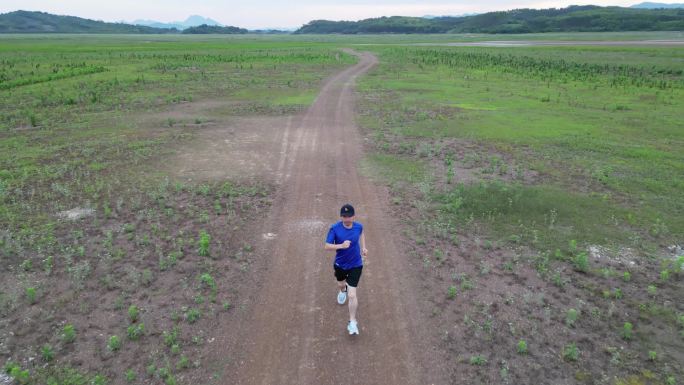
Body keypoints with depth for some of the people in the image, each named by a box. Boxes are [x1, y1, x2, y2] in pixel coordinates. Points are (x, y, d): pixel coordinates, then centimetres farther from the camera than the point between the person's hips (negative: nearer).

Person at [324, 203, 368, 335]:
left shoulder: (358, 226, -13)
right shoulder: (335, 228, -21)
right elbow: (327, 246, -21)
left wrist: (363, 247, 4)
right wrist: (341, 246, -36)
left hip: (355, 265, -1)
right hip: (340, 264, 1)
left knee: (352, 295, -7)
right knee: (341, 284, 30)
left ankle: (352, 322, 10)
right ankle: (343, 290, 69)